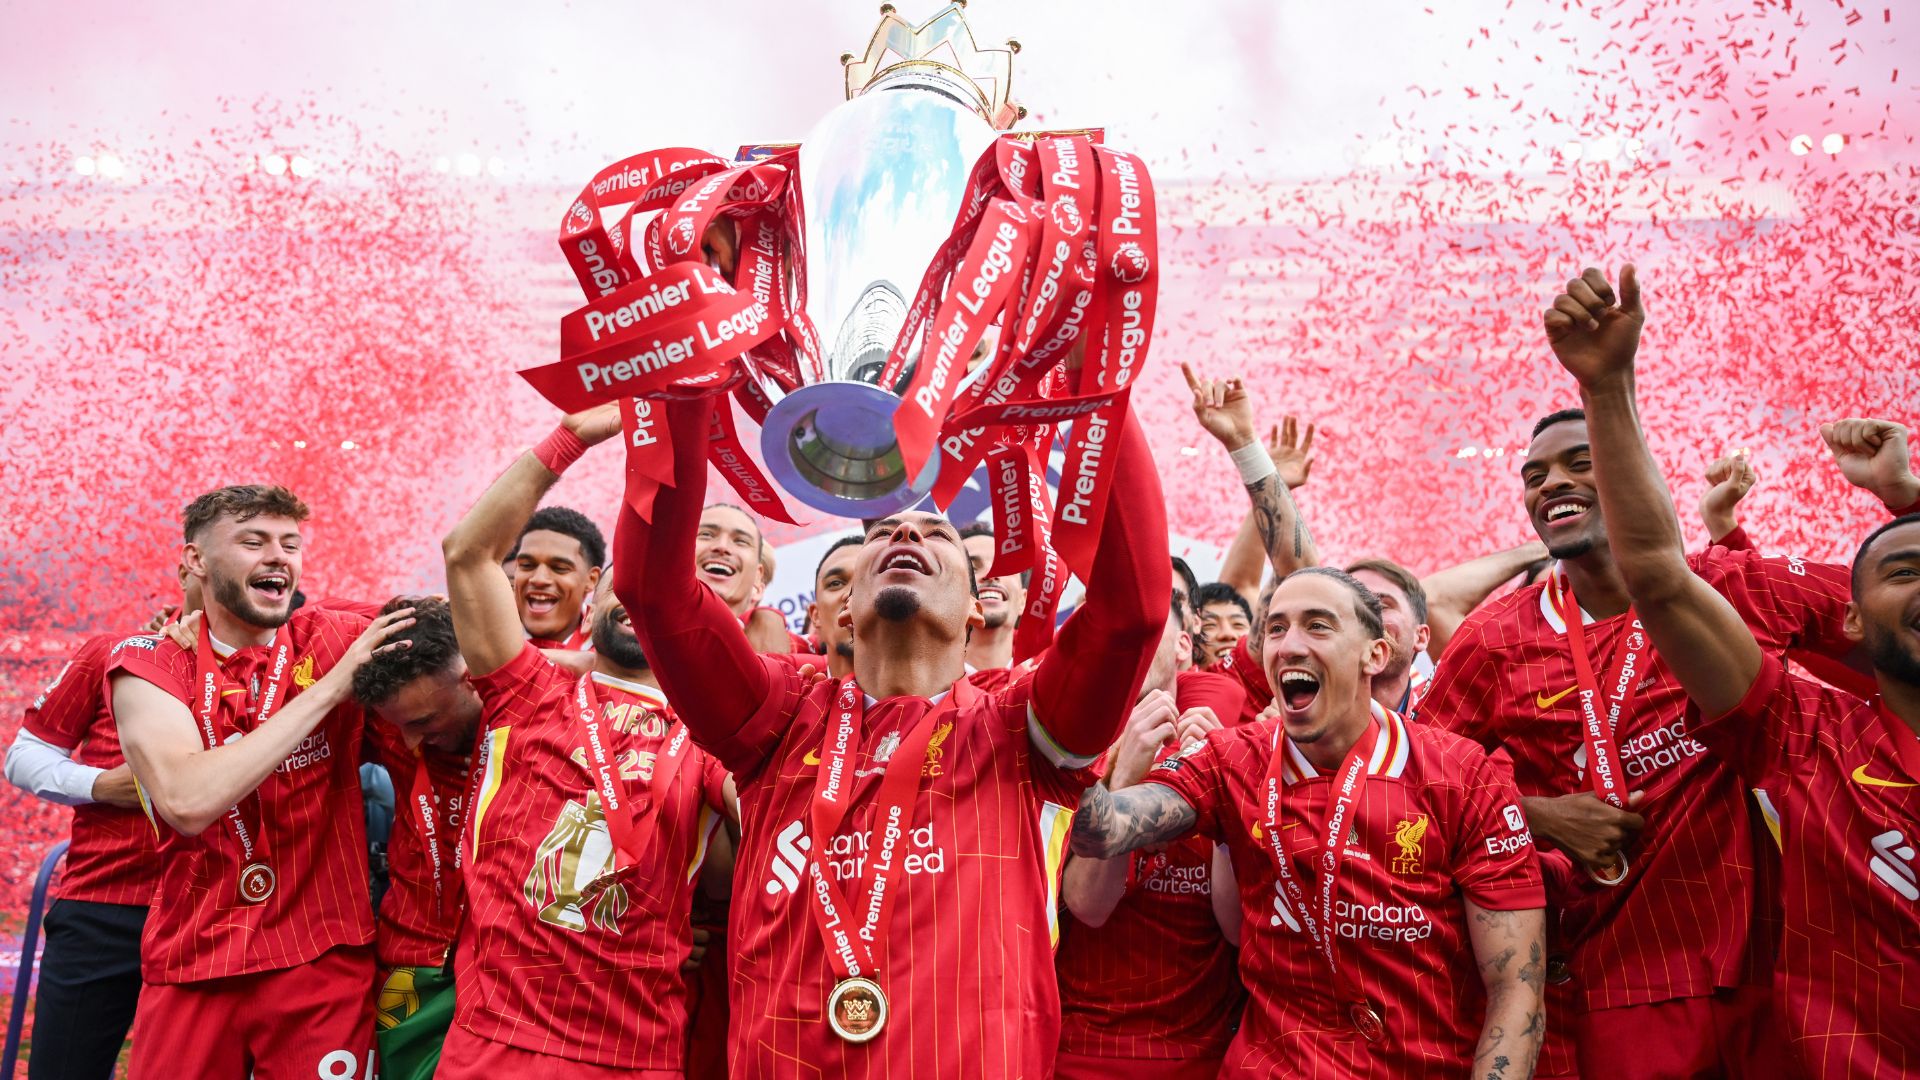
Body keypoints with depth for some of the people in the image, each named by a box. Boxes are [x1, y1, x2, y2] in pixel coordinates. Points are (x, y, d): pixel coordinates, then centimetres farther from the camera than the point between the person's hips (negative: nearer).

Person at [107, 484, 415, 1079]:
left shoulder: (339, 640, -3)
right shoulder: (148, 662, -4)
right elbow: (186, 800, -21)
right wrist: (326, 690, -20)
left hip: (323, 961, 0)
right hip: (190, 965, 1)